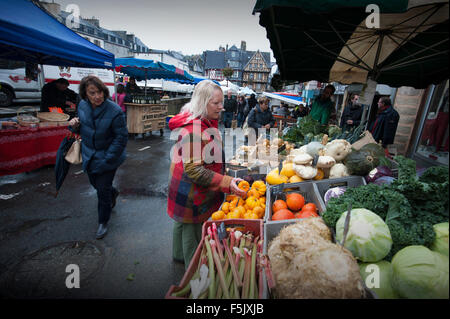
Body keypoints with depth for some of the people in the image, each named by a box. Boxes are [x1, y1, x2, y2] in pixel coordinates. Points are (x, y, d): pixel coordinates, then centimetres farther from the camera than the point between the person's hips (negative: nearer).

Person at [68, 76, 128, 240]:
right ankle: (113, 193, 58)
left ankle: (103, 223, 25)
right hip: (89, 156, 6)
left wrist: (108, 159, -20)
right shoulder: (82, 106, -3)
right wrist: (75, 125, -11)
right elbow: (82, 130, 13)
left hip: (107, 158, -6)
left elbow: (122, 137, -20)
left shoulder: (114, 111, -23)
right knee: (95, 183, 24)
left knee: (103, 191, 3)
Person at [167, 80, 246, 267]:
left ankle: (179, 255, 51)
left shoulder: (207, 122, 4)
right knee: (192, 230, 9)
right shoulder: (192, 129, -28)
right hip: (190, 193, -10)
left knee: (182, 222, 27)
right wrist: (227, 183, -36)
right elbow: (193, 170, -32)